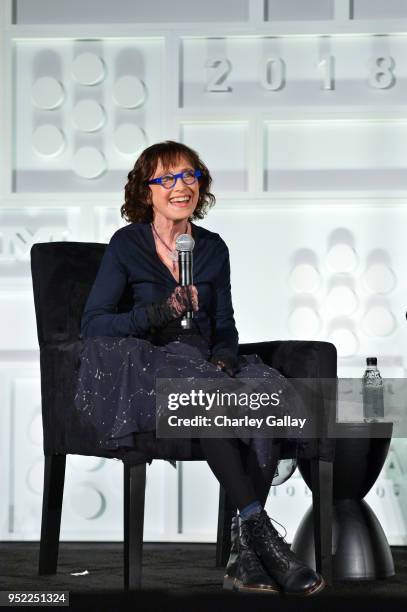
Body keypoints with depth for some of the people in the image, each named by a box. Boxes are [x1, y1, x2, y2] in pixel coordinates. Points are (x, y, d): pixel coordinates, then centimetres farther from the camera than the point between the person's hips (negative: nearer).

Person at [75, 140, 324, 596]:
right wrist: (157, 313, -18)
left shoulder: (213, 248, 15)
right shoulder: (126, 245, 3)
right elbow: (92, 326, -3)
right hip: (145, 370, -4)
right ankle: (259, 530, -40)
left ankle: (245, 556, -35)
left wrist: (224, 355, -5)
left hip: (204, 369, 4)